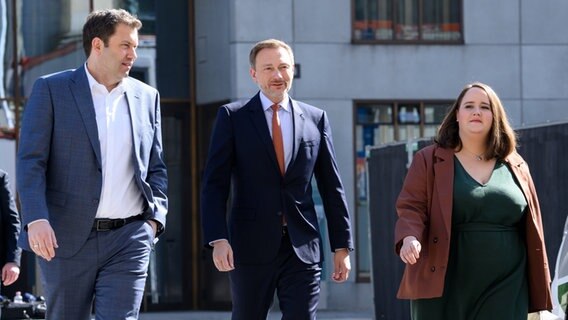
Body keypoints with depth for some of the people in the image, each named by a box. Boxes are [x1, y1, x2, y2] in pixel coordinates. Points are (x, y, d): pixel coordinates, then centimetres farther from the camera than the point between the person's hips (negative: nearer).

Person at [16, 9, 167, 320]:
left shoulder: (146, 97, 12)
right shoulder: (51, 90, 1)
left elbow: (155, 167, 18)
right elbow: (30, 161, -6)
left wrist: (155, 216, 2)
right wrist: (36, 219, -19)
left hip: (128, 238, 2)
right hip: (66, 236, -2)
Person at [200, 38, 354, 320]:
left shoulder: (315, 119, 10)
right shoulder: (232, 117, 3)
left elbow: (332, 188, 11)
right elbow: (215, 184, -3)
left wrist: (342, 245, 8)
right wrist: (218, 240, -15)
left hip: (303, 248, 1)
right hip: (251, 247, -1)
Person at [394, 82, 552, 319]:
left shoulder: (515, 166, 12)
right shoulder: (429, 160, 5)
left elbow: (532, 230, 14)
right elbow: (411, 209, -3)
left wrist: (540, 286, 11)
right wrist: (410, 238, -25)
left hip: (503, 289, 2)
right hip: (443, 286, -2)